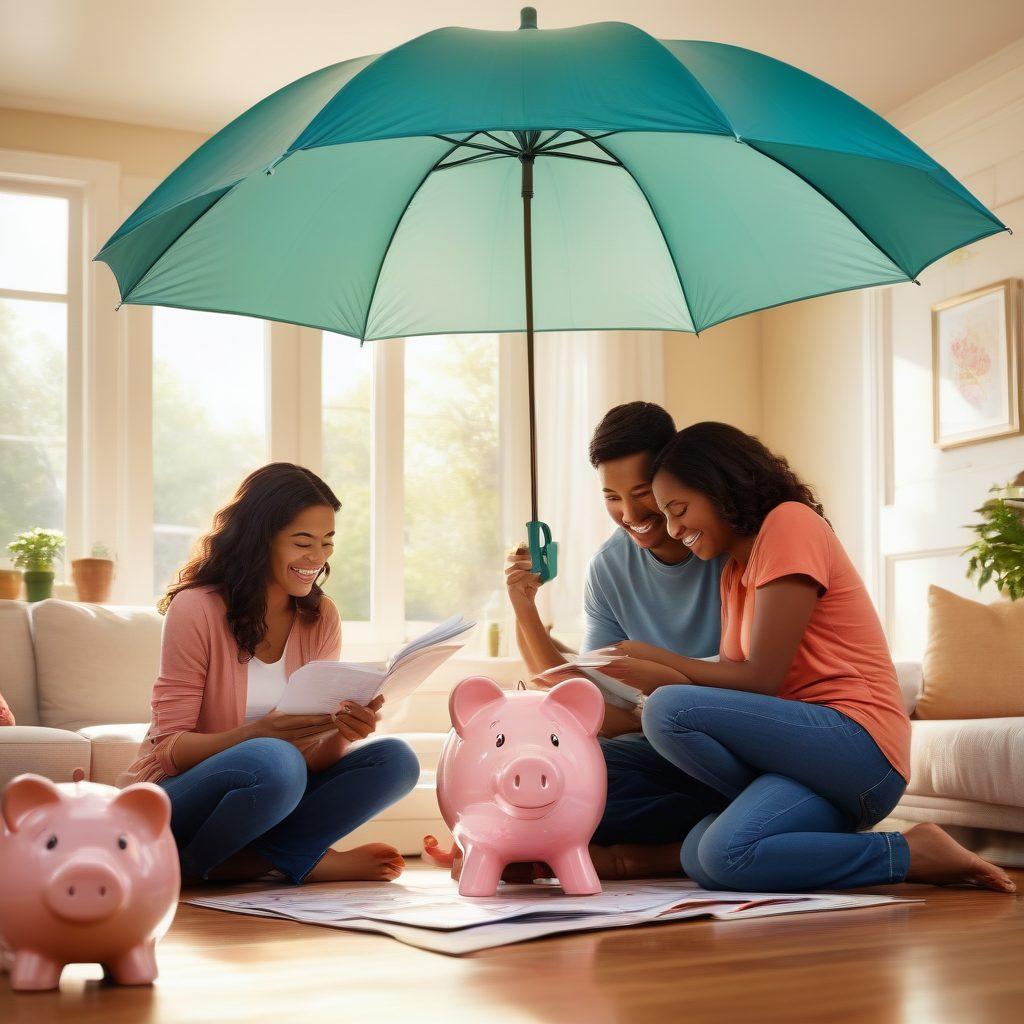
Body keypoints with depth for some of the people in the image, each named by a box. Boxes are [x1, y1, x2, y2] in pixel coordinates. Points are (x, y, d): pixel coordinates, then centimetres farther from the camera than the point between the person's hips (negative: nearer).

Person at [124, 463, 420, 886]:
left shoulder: (320, 617, 2)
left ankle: (245, 862, -18)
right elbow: (168, 747, -15)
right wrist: (259, 734, -33)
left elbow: (317, 758, 0)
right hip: (174, 797, -6)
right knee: (275, 761, -37)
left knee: (395, 760, -14)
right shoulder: (196, 609, -13)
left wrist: (341, 733, -25)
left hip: (267, 800, 7)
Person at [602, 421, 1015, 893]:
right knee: (704, 860, -18)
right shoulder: (734, 571, 21)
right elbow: (731, 679, 8)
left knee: (668, 710, -24)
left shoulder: (790, 522, -6)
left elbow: (761, 679, -11)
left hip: (858, 743, -7)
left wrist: (658, 660, -3)